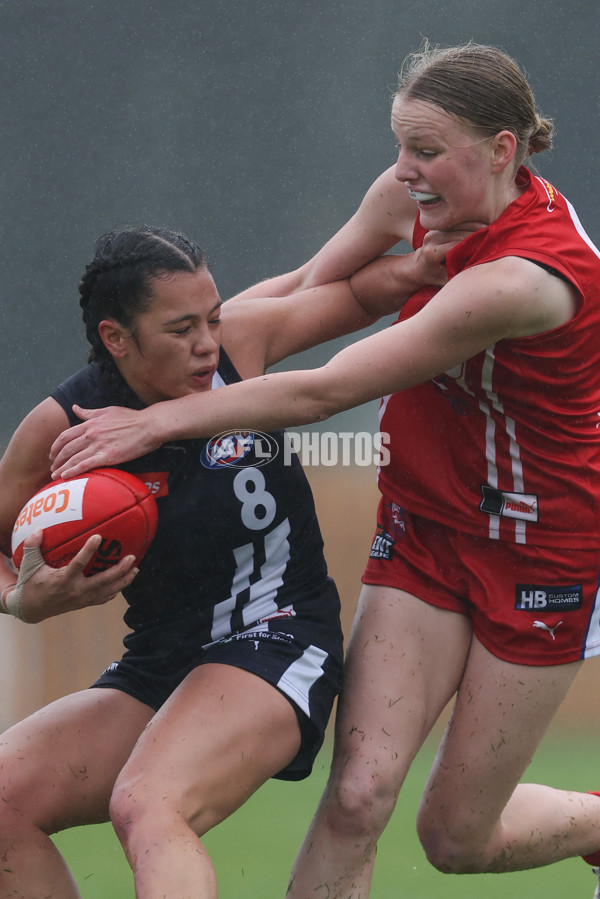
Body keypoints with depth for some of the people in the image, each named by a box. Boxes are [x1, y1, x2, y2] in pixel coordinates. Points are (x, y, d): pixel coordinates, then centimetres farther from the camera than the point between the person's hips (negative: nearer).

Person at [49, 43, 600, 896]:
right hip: (424, 530, 6)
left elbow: (323, 392, -30)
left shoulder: (519, 281, -32)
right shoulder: (413, 198, -9)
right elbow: (307, 289, 10)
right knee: (358, 793, -12)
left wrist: (159, 420, -25)